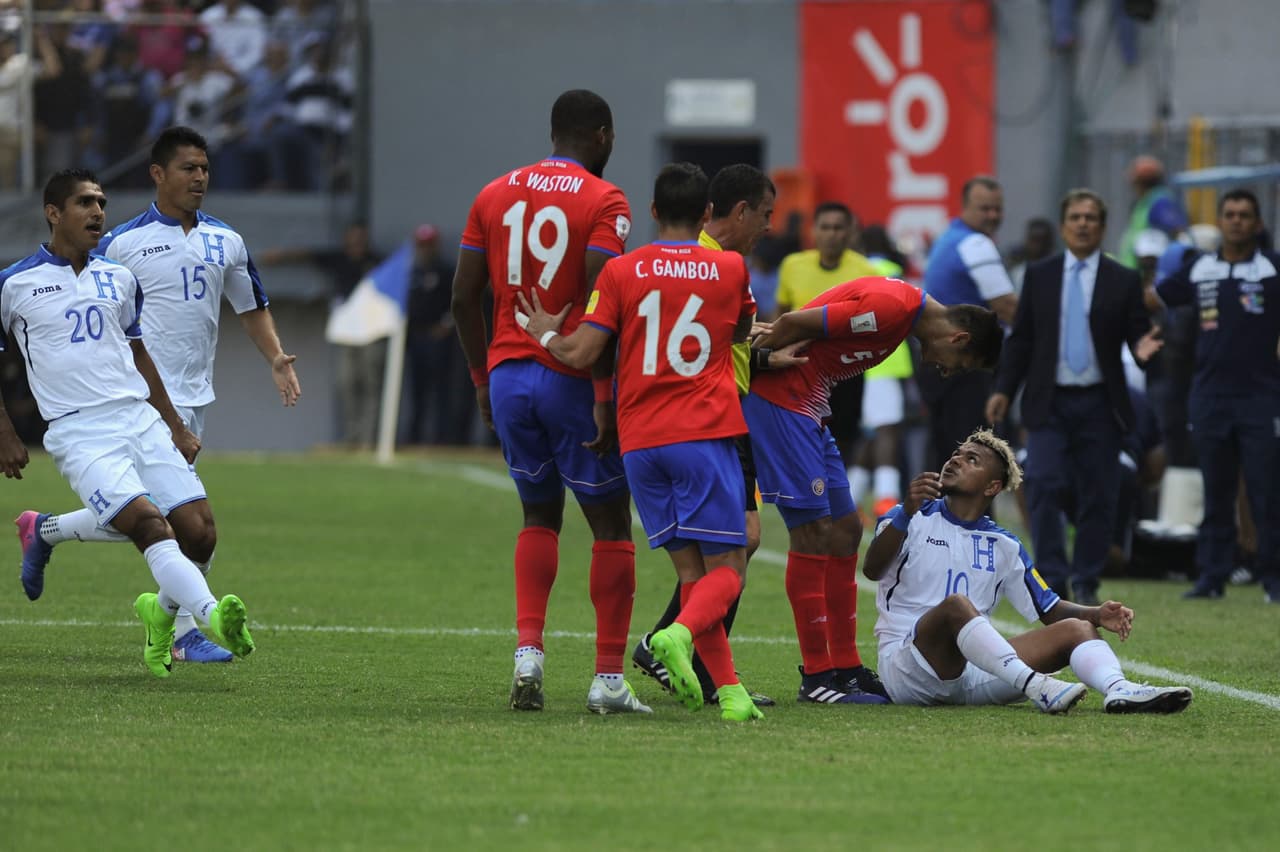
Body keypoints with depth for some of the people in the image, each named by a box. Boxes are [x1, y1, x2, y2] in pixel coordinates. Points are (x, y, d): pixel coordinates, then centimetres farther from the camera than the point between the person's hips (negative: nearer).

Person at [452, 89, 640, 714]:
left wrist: (482, 380, 18)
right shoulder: (603, 202, -8)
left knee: (540, 515, 21)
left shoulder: (495, 195, 9)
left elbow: (464, 298, 9)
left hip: (508, 375, 5)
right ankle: (609, 678, 3)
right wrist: (606, 397, -15)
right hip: (572, 380, -5)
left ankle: (527, 650, 3)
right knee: (610, 525, 6)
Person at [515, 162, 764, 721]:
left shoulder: (621, 272, 2)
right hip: (705, 434, -2)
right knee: (726, 569, -1)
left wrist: (545, 335, 17)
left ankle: (728, 690, -2)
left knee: (691, 570, 7)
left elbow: (581, 354, -3)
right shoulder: (730, 269, 4)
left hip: (641, 443, 2)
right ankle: (679, 634, -31)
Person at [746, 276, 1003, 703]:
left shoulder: (904, 311, 14)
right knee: (814, 533, -9)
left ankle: (845, 667, 15)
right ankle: (816, 677, -4)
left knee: (845, 531, 10)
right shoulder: (891, 307, -19)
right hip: (779, 400, -10)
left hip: (807, 410, 10)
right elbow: (792, 324, -20)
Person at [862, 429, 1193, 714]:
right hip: (906, 668, -5)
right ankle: (1034, 686, -53)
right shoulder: (915, 520, 6)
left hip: (973, 673, 5)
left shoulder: (1004, 547, 18)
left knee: (1075, 629, -9)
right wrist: (907, 512, -29)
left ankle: (1119, 691, -42)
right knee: (955, 604, -34)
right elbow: (872, 570, -13)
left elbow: (1050, 611, 18)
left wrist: (1096, 615, -4)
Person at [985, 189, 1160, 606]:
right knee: (1044, 487, -12)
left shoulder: (1123, 281, 4)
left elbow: (1137, 334, 4)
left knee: (1097, 497, 2)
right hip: (1049, 401, 0)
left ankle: (1086, 584, 12)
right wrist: (1004, 390, 0)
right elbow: (1021, 339, 9)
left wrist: (1142, 348, -20)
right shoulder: (1039, 276, 8)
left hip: (1099, 405, 0)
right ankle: (1053, 579, -8)